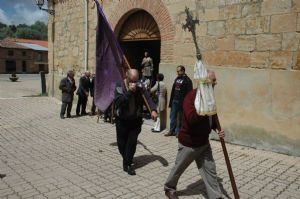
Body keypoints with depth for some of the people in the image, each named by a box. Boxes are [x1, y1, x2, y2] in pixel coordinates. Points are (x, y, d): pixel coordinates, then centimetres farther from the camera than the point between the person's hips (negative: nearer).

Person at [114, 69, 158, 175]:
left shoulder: (140, 86, -5)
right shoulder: (119, 86, -11)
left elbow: (147, 98, -18)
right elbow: (118, 102, -25)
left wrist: (153, 110, -35)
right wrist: (129, 92, -32)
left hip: (136, 120, 1)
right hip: (122, 120, 0)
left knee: (132, 142, -5)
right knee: (121, 142, 9)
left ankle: (127, 163, 9)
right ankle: (127, 160, 35)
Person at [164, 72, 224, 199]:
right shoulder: (191, 96, -24)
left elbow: (212, 117, 14)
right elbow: (192, 118, -38)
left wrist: (218, 129, -4)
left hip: (204, 142, 7)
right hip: (188, 143, -6)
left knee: (210, 169, 7)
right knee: (179, 168, 14)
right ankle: (169, 189, 38)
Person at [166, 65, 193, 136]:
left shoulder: (187, 80, -7)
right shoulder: (177, 79, 15)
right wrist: (171, 101, 14)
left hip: (181, 102, -7)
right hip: (174, 101, 7)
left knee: (179, 118, 1)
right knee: (172, 116, 9)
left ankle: (178, 132, 11)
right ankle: (172, 131, 17)